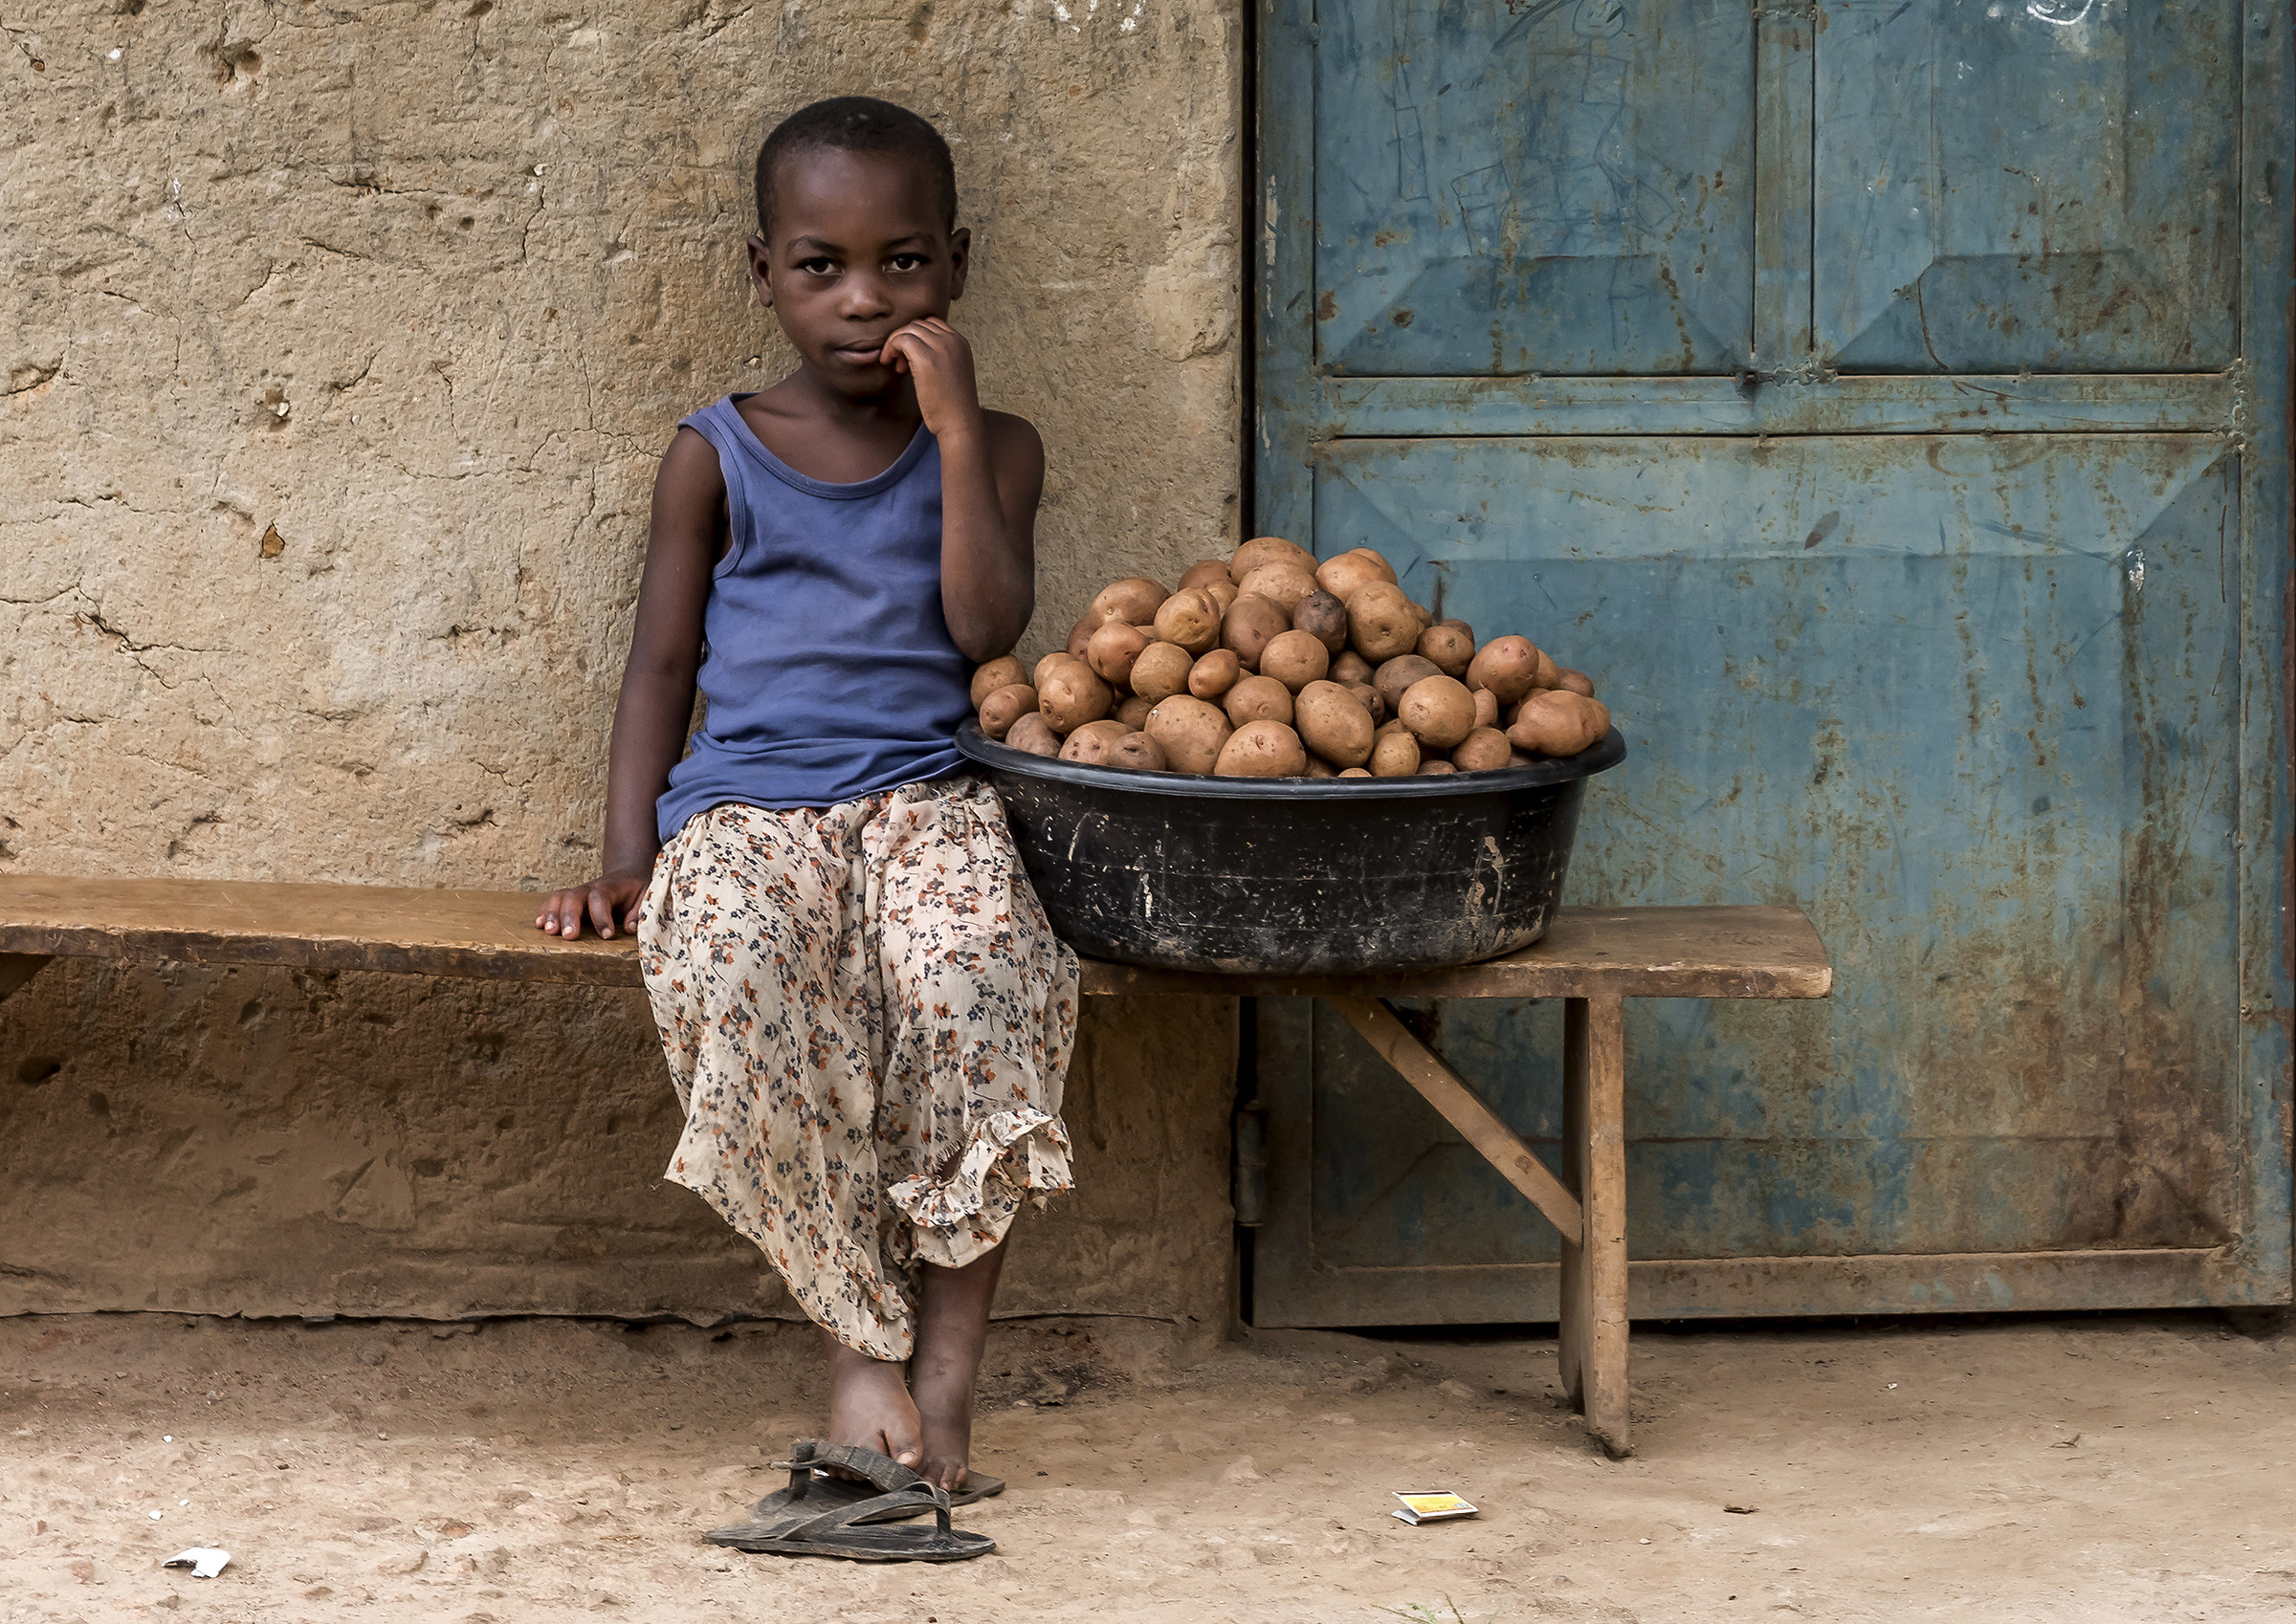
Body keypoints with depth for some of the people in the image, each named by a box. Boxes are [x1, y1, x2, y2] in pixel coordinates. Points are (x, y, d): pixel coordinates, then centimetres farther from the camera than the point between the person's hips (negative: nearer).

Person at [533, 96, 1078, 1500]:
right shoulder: (716, 458, 13)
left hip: (920, 795, 0)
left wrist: (956, 430, -5)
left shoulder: (993, 449, 13)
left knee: (974, 971, -36)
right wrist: (629, 858, 2)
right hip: (744, 803, 0)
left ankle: (948, 1355, -25)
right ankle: (859, 1335, -23)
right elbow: (664, 662, 13)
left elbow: (986, 626, -4)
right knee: (740, 977, -36)